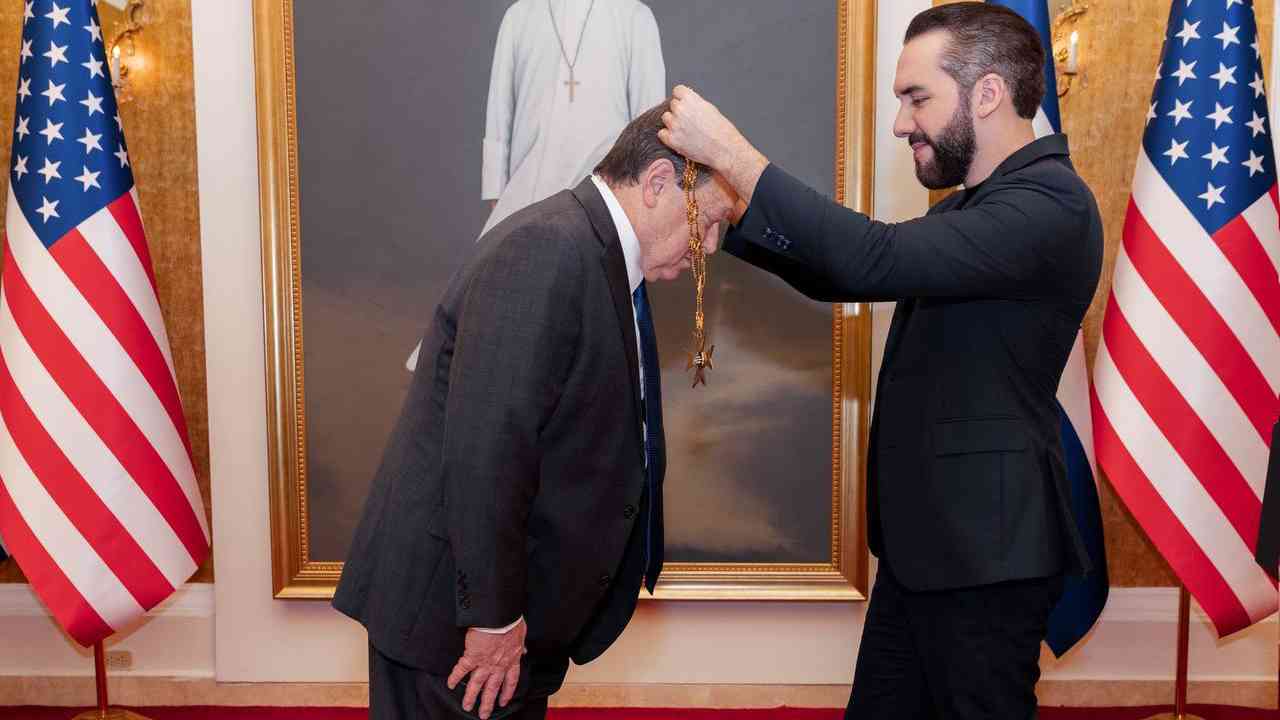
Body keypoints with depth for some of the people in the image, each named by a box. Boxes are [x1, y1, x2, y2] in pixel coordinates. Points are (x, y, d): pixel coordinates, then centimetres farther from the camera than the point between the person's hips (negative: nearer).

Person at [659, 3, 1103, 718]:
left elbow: (878, 260, -30)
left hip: (984, 551, -9)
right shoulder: (979, 203, 14)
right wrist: (729, 215, 3)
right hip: (922, 540, 9)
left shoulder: (1051, 204, -18)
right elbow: (842, 276, 14)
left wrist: (731, 152, -25)